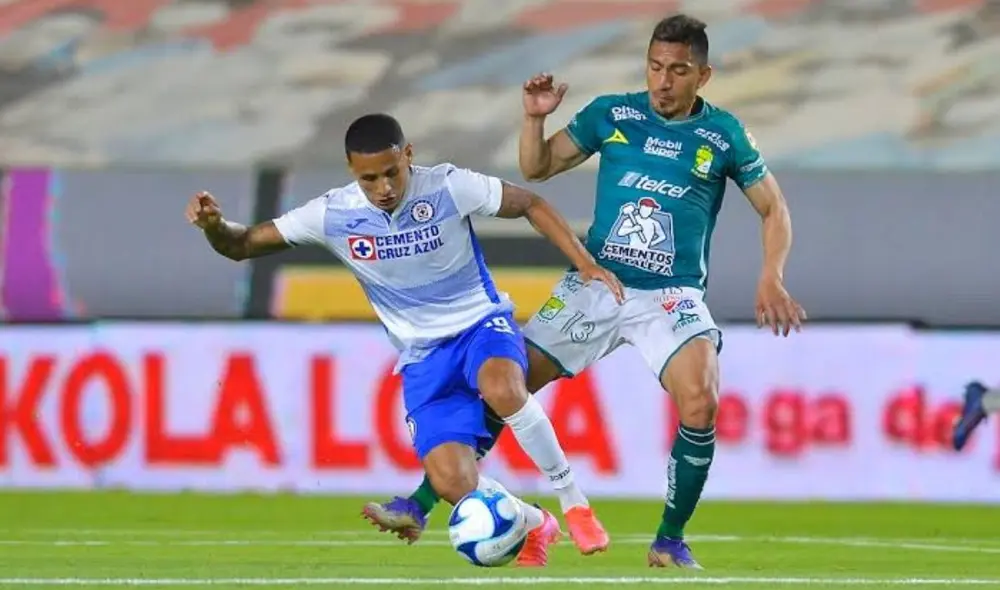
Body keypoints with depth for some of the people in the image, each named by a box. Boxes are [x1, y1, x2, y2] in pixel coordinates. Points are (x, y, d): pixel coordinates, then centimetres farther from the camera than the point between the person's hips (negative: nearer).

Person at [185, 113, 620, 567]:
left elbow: (530, 205, -3)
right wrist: (213, 225, -27)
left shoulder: (448, 188, -16)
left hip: (482, 324, -2)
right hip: (423, 357, 2)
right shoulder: (332, 215, -11)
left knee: (502, 390, -39)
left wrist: (585, 264, -10)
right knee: (451, 483, -18)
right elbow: (242, 246, -5)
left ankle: (573, 501, -18)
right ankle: (535, 527, 14)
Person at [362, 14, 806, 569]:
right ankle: (419, 506, 8)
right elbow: (535, 168, 9)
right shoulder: (612, 114, 3)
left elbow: (774, 210, 6)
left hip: (671, 296, -2)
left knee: (701, 402, -28)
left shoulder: (723, 135, -1)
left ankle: (670, 541, -10)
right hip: (593, 284, 2)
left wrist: (770, 280, -8)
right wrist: (535, 117, -10)